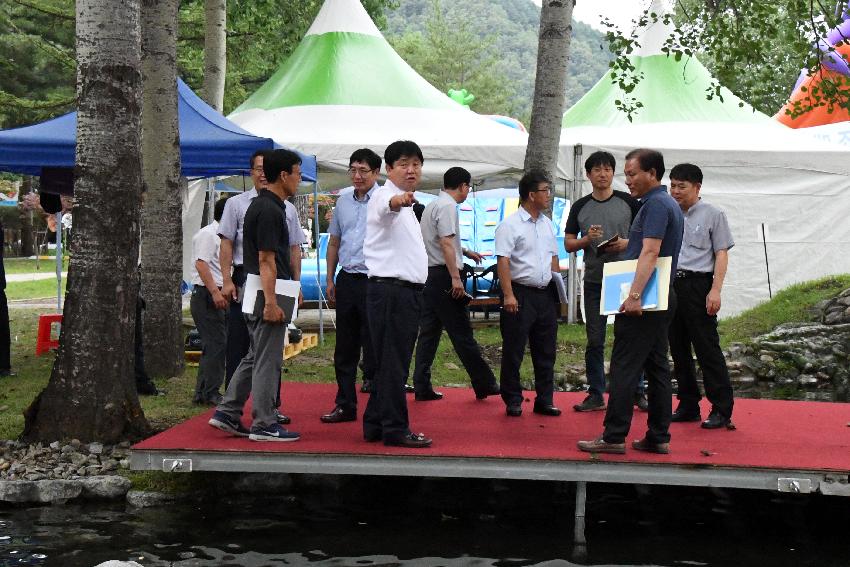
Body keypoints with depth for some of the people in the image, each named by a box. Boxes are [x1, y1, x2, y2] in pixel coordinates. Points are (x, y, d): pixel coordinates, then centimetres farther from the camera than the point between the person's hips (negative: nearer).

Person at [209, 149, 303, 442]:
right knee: (267, 361, -3)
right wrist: (271, 303, -23)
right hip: (267, 295, -10)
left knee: (255, 357, 16)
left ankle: (227, 413, 19)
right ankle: (264, 425, 3)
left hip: (260, 294, 10)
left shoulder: (263, 205, 14)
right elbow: (266, 260, -21)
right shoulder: (269, 210, -17)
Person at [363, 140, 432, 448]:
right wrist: (400, 199, -56)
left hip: (407, 292, 10)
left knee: (392, 363, 13)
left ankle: (375, 425, 20)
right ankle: (395, 429, -4)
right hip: (390, 289, -10)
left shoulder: (406, 207, 21)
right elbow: (388, 204, -37)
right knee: (393, 362, -7)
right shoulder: (384, 195, -10)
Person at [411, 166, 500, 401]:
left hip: (428, 274, 10)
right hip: (443, 275, -10)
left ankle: (422, 387, 7)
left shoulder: (433, 204, 19)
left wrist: (466, 252, 43)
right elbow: (446, 243, -20)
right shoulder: (447, 206, -12)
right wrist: (456, 277, -22)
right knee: (462, 334, -4)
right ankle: (484, 384, 3)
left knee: (428, 332, 9)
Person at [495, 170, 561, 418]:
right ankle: (513, 401, 8)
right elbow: (503, 261, -14)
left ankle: (544, 400, 18)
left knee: (545, 351, 10)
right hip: (520, 294, -7)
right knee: (513, 350, 0)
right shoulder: (510, 225, -9)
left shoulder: (548, 224, 14)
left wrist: (557, 280, 13)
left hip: (546, 294, 7)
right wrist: (508, 295, -20)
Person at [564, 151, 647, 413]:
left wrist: (627, 243, -14)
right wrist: (587, 239, -11)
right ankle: (596, 395, 13)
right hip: (594, 281, 2)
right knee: (595, 341, 6)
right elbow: (569, 244, 9)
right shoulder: (580, 207, 8)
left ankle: (637, 392, 11)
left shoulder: (628, 202, 1)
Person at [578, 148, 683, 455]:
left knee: (624, 369, -7)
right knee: (657, 367, 10)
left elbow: (650, 252, -26)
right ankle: (658, 437, 13)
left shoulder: (656, 204, -14)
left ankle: (614, 437, -5)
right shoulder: (669, 204, 18)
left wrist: (634, 295, -32)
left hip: (642, 303, -10)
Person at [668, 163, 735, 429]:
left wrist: (715, 290, -12)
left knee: (707, 348, -7)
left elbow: (721, 254, -3)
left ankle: (722, 410, -3)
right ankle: (688, 406, 17)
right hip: (671, 285, 6)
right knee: (678, 349, 9)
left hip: (698, 284, -5)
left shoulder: (712, 215, 1)